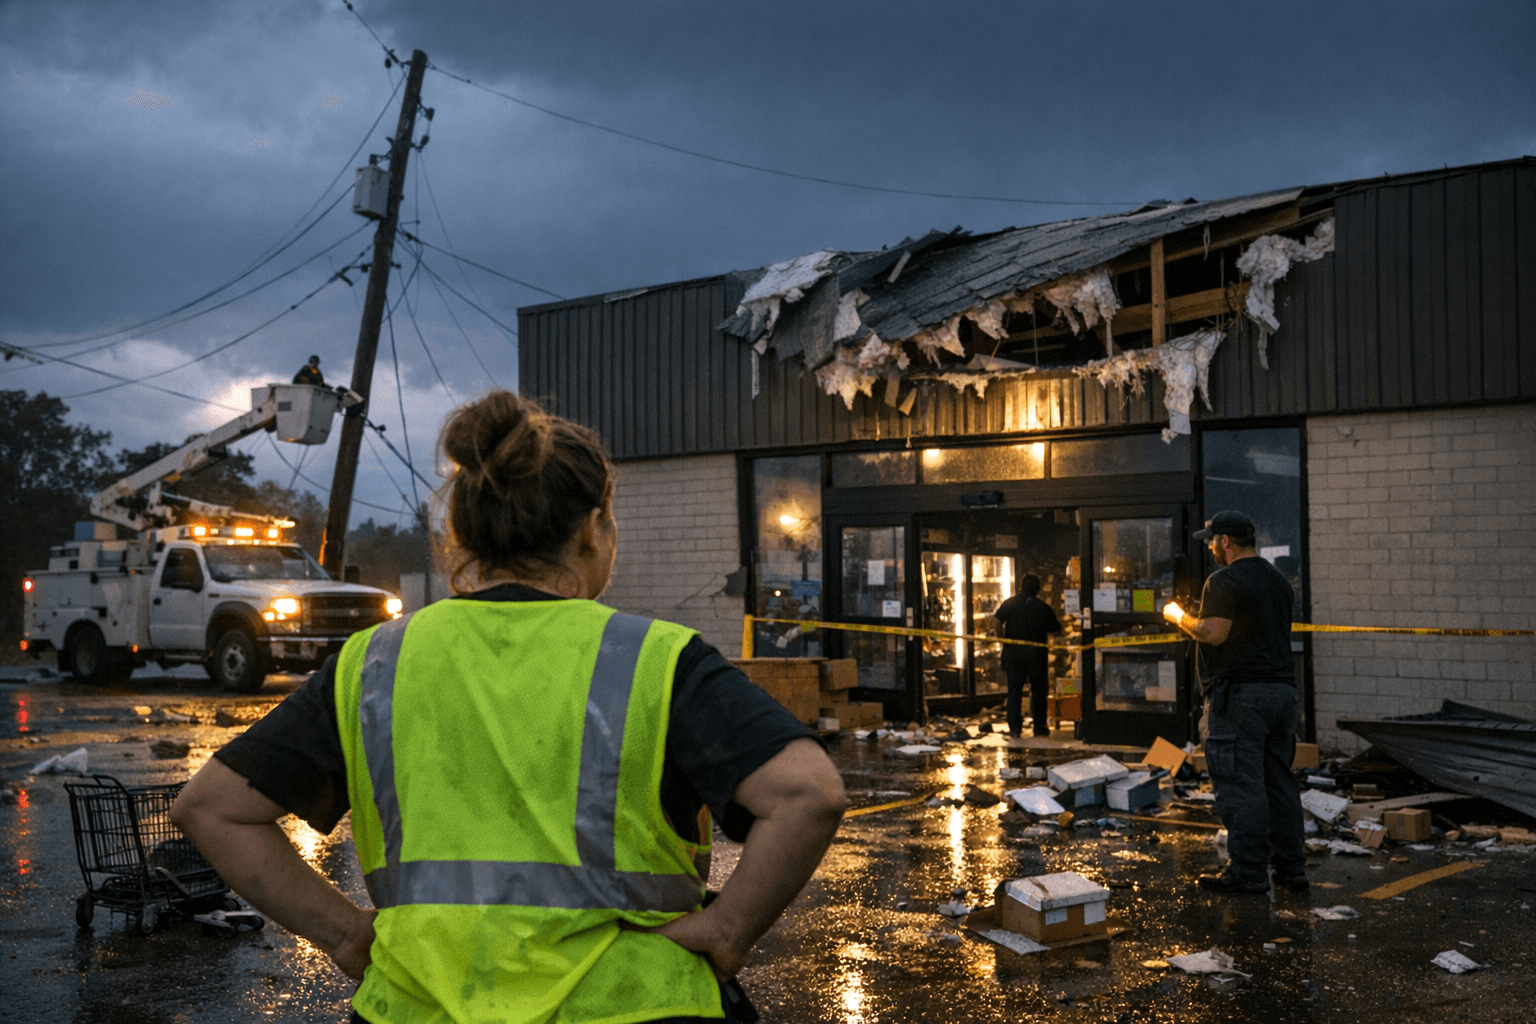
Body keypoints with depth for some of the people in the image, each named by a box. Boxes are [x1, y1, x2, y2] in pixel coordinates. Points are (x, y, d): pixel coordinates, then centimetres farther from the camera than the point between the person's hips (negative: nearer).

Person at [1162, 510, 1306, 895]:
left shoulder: (1225, 581, -10)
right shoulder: (1279, 581, 16)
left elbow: (1213, 633, -19)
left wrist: (1179, 616, -1)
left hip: (1240, 692, -8)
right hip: (1282, 688, 9)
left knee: (1240, 784, -5)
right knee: (1279, 780, 12)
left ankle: (1249, 871, -4)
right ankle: (1291, 867, 15)